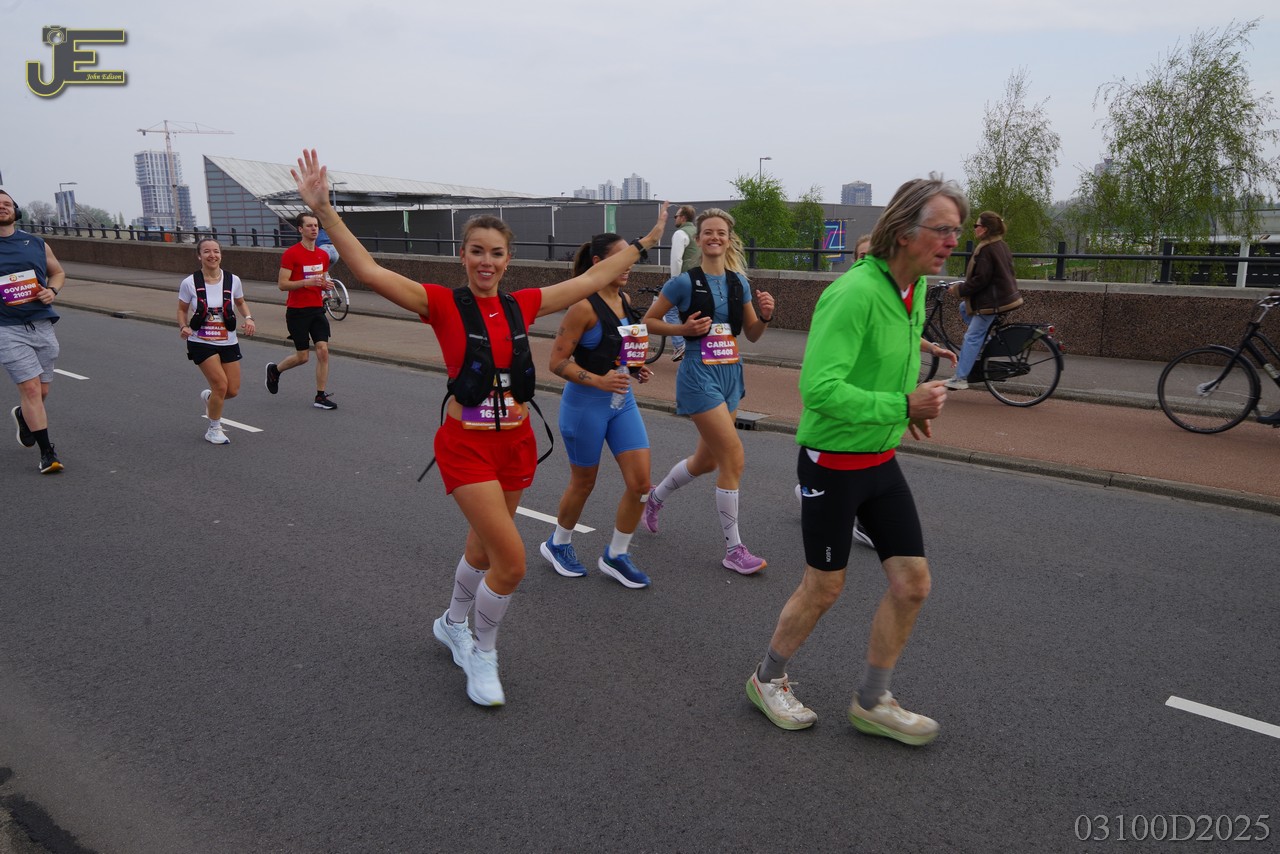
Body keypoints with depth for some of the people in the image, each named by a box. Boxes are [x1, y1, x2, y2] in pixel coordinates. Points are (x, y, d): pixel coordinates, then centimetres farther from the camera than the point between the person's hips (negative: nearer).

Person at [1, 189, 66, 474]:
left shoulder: (36, 244, 9)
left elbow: (58, 272, 24)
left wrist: (52, 291, 2)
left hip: (42, 325, 4)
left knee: (41, 391, 11)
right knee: (31, 388, -10)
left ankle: (23, 416, 46)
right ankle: (47, 452, -3)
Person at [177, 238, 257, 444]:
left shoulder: (233, 280, -3)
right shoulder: (189, 283, -8)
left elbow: (241, 303, 14)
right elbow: (182, 310, 4)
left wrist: (248, 318, -5)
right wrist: (183, 327, -15)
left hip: (228, 343, 3)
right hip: (201, 343, -3)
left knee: (233, 391, 2)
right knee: (221, 385, -14)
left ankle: (209, 397, 40)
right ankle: (214, 430, 9)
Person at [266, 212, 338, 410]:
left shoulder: (323, 255, 9)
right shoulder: (291, 253, -10)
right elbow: (282, 284, -12)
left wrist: (325, 285, 0)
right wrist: (307, 282, -25)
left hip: (317, 310, 5)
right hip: (297, 311, -5)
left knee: (323, 351, -6)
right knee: (302, 356, 1)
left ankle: (321, 397, 2)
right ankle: (274, 369, 32)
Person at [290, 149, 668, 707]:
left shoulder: (523, 305, 3)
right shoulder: (444, 304, -9)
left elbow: (593, 279, 11)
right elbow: (368, 270, -19)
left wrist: (644, 242, 16)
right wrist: (322, 209, -27)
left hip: (516, 441, 5)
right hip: (467, 444, -5)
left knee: (484, 548, 20)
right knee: (511, 562, -11)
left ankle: (452, 625, 48)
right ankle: (483, 656, 16)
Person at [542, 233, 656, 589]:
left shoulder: (624, 300, 6)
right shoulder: (584, 306, -17)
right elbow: (557, 362, -17)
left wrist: (637, 367, 2)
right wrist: (598, 381, -27)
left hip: (622, 401, 7)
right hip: (585, 404, -7)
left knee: (640, 482, -1)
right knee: (583, 483, 10)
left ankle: (615, 556, 18)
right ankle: (558, 544, 37)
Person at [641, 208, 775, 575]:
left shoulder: (739, 282, 7)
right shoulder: (685, 282, -8)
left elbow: (752, 335, 12)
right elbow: (649, 321, -1)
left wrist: (765, 315, -8)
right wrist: (684, 329, -16)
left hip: (731, 373, 7)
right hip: (699, 375, -7)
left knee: (707, 460, 17)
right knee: (733, 456, -12)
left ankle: (655, 499, 45)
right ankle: (733, 550, 1)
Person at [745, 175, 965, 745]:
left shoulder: (915, 290, 5)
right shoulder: (855, 293, -24)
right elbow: (819, 388, -31)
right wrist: (902, 405, -27)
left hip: (881, 461, 8)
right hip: (832, 462, -8)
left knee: (912, 583, 8)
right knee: (824, 588, 7)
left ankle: (871, 702, 27)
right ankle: (768, 679, 33)